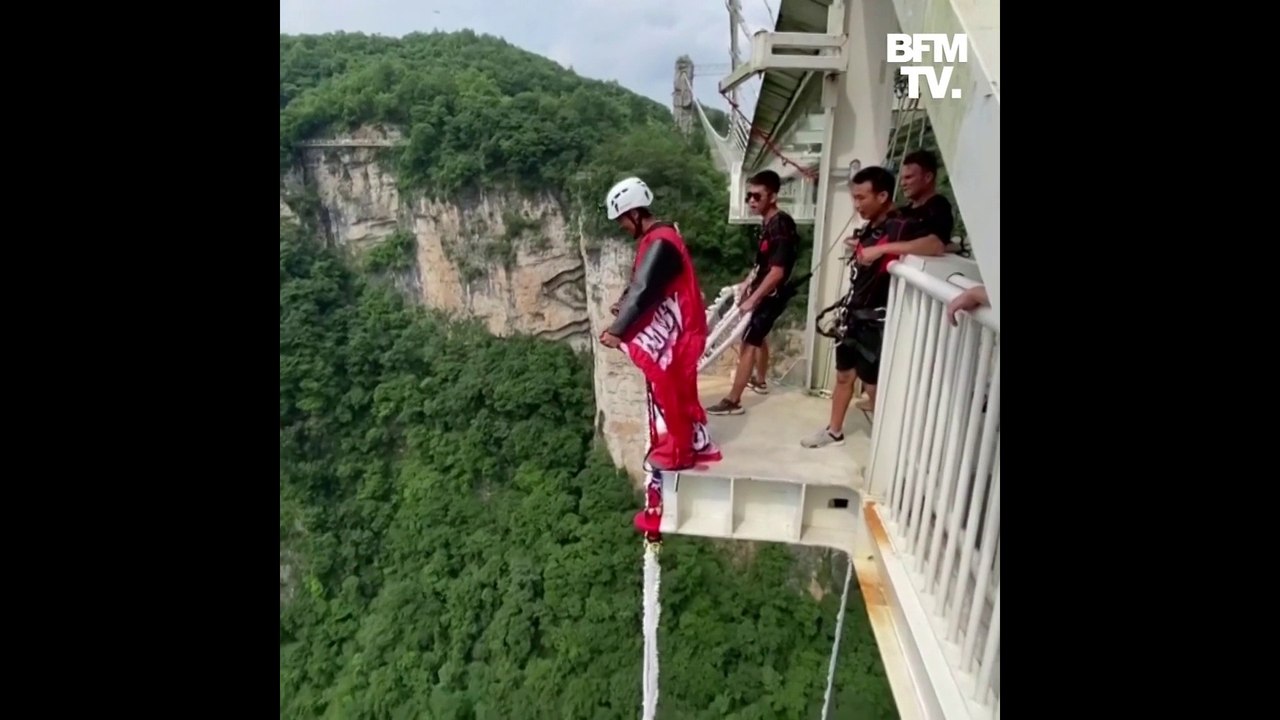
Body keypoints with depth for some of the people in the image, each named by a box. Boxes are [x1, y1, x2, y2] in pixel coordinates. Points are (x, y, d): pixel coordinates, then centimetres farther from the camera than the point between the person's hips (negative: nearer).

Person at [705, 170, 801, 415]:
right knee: (758, 336, 24)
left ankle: (733, 401, -6)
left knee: (748, 343, -9)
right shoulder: (767, 223, 6)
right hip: (762, 290, 10)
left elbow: (776, 272, -27)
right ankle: (760, 381, 44)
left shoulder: (781, 226, -23)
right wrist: (747, 282, 15)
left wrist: (752, 299, -26)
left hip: (771, 294, -10)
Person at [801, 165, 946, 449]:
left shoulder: (902, 226, -17)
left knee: (875, 385, 2)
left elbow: (936, 246, -39)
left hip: (876, 321, -8)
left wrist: (882, 249, -38)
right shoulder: (870, 228, 9)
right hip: (855, 315, 8)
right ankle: (834, 431, 34)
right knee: (844, 375, 18)